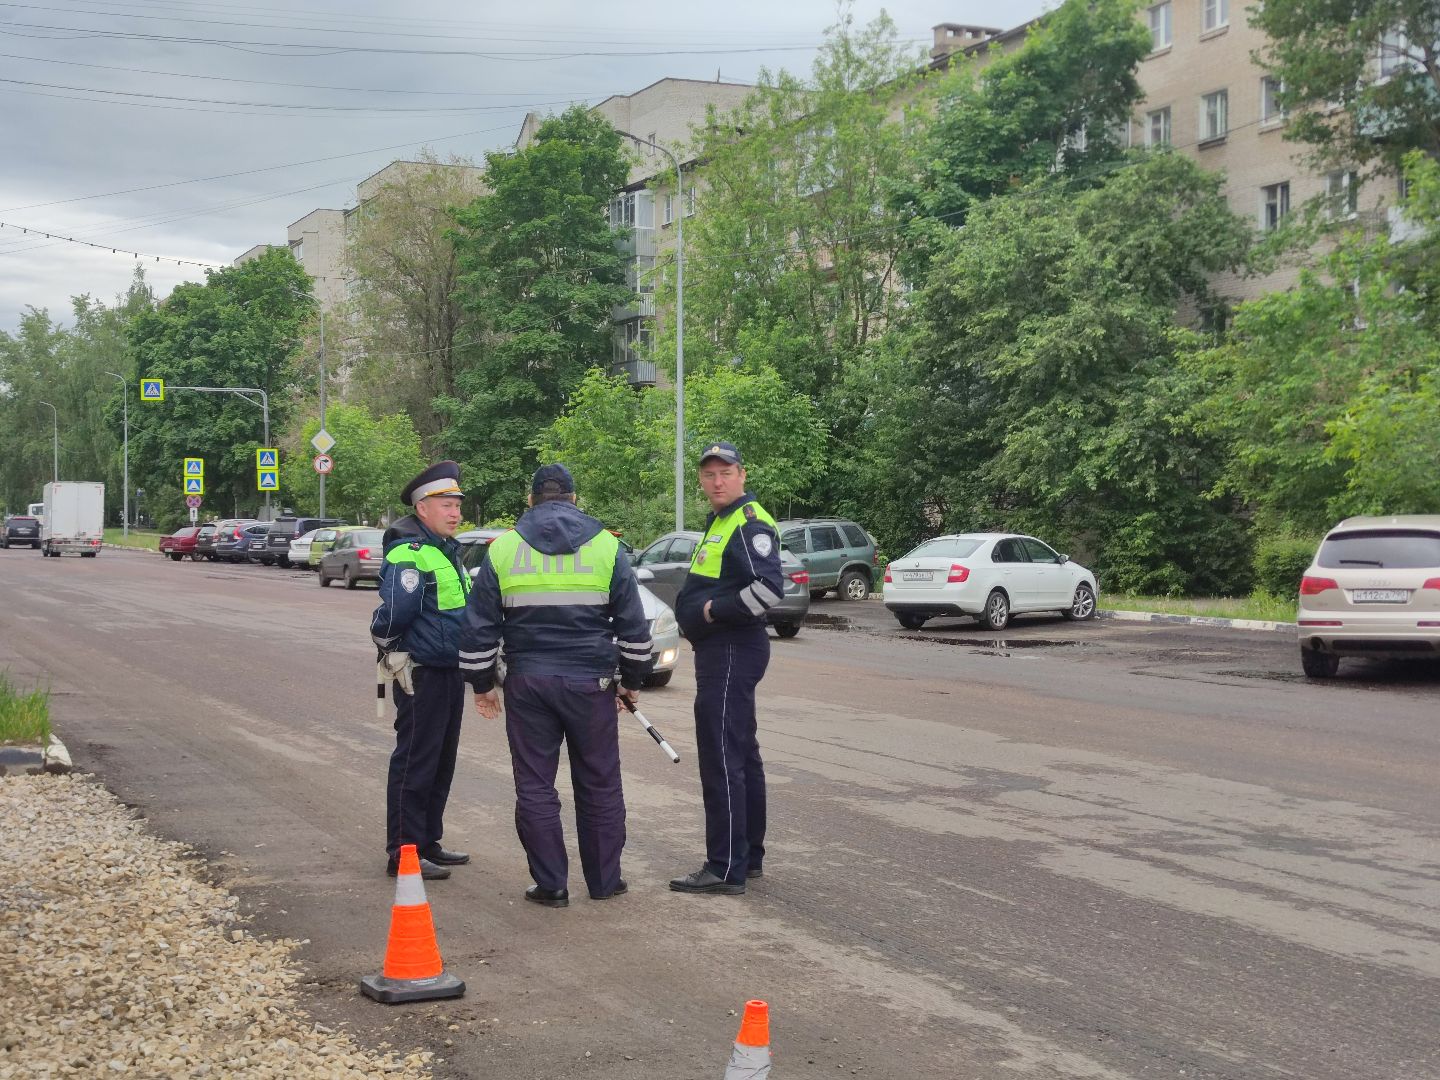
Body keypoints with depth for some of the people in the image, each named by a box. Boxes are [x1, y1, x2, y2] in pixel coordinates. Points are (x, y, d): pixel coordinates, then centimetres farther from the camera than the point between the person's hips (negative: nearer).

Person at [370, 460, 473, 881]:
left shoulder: (448, 550, 16)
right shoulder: (408, 552, -16)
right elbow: (396, 610, -26)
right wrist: (388, 645, -10)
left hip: (450, 670, 10)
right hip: (420, 673, -10)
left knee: (441, 763, 16)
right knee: (414, 764, -4)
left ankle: (428, 842, 27)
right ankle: (404, 853, 3)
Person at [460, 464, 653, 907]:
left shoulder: (503, 549, 4)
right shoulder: (606, 546, 3)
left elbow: (479, 626, 6)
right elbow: (634, 624, 6)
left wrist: (481, 683, 16)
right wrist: (632, 680, 17)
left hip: (528, 684, 0)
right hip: (591, 683, 0)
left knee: (534, 786, 8)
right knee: (600, 785, 11)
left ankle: (550, 884, 9)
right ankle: (604, 880, 18)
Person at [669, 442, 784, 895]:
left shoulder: (750, 524, -14)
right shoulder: (717, 523, 18)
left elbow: (769, 589, -27)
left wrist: (714, 612, -18)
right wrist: (697, 615, 10)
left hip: (733, 651, -11)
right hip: (719, 651, 11)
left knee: (721, 759, -10)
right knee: (741, 756, 17)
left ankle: (726, 870, -6)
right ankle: (749, 856, 27)